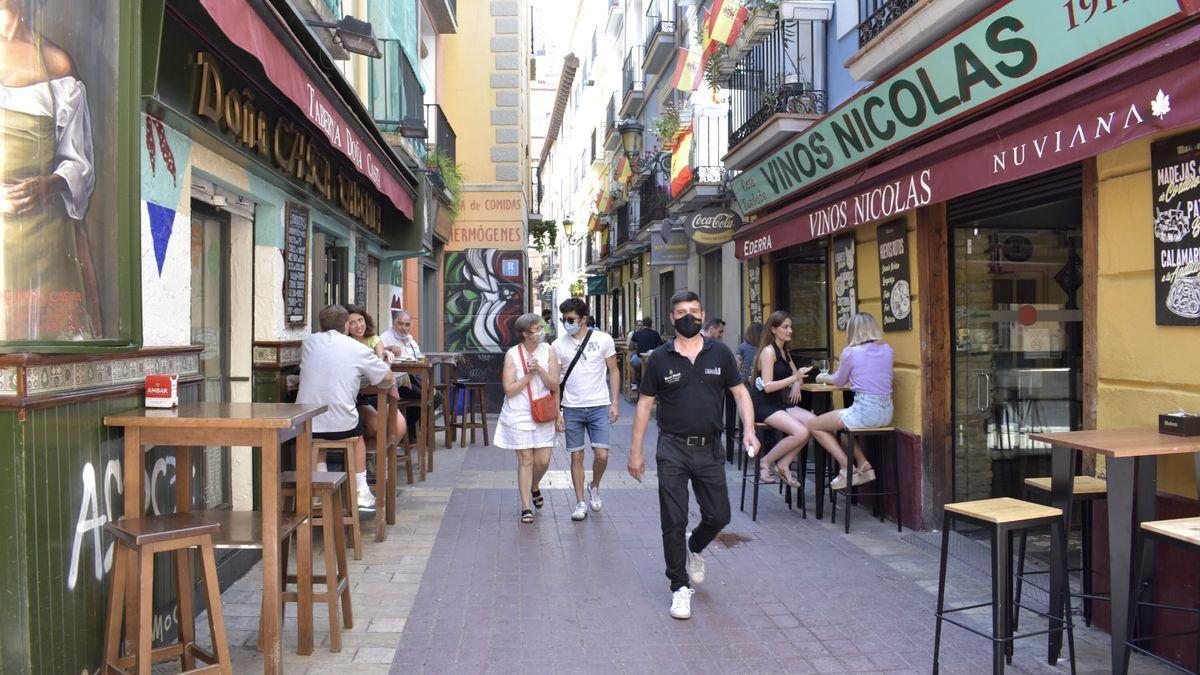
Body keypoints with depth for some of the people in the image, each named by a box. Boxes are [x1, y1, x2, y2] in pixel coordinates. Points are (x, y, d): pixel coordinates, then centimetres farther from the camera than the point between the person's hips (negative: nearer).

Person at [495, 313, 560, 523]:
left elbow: (555, 386, -2)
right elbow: (509, 389, -9)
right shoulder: (512, 354, -5)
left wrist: (539, 369, -16)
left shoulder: (548, 351, 1)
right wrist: (529, 375, -15)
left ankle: (534, 487, 36)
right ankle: (526, 508, 11)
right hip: (519, 415, -2)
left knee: (543, 461, 3)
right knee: (525, 460, 0)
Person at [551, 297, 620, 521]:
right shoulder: (559, 345, 1)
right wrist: (556, 412, -1)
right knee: (577, 456, 5)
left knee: (601, 455, -6)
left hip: (599, 406, -1)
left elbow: (613, 372, 4)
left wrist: (615, 403, -3)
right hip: (572, 409, 1)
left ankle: (594, 487, 25)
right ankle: (581, 503, 17)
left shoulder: (603, 339, -2)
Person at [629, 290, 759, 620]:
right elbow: (644, 405, 3)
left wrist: (748, 429, -12)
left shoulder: (720, 353, 3)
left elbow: (740, 393, 5)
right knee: (674, 523, 1)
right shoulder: (660, 358, 0)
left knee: (718, 515, 8)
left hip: (709, 448, 2)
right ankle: (680, 587, 16)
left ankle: (695, 547, 42)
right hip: (673, 448, -1)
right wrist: (636, 451, 0)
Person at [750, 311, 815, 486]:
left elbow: (795, 373, 29)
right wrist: (794, 378, -23)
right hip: (763, 405, -8)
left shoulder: (784, 351, 15)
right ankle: (765, 462, -5)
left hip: (779, 403, 9)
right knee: (800, 433, -25)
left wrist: (796, 385, 6)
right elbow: (768, 386, -18)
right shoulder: (768, 351, -11)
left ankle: (783, 465, -3)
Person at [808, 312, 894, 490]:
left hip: (865, 411, -7)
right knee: (840, 421, 32)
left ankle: (847, 468, 4)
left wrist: (823, 378, 30)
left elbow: (839, 382, 9)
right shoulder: (887, 349, 9)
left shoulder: (850, 352, -6)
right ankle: (863, 464, 19)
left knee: (814, 425, 10)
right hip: (886, 412, 7)